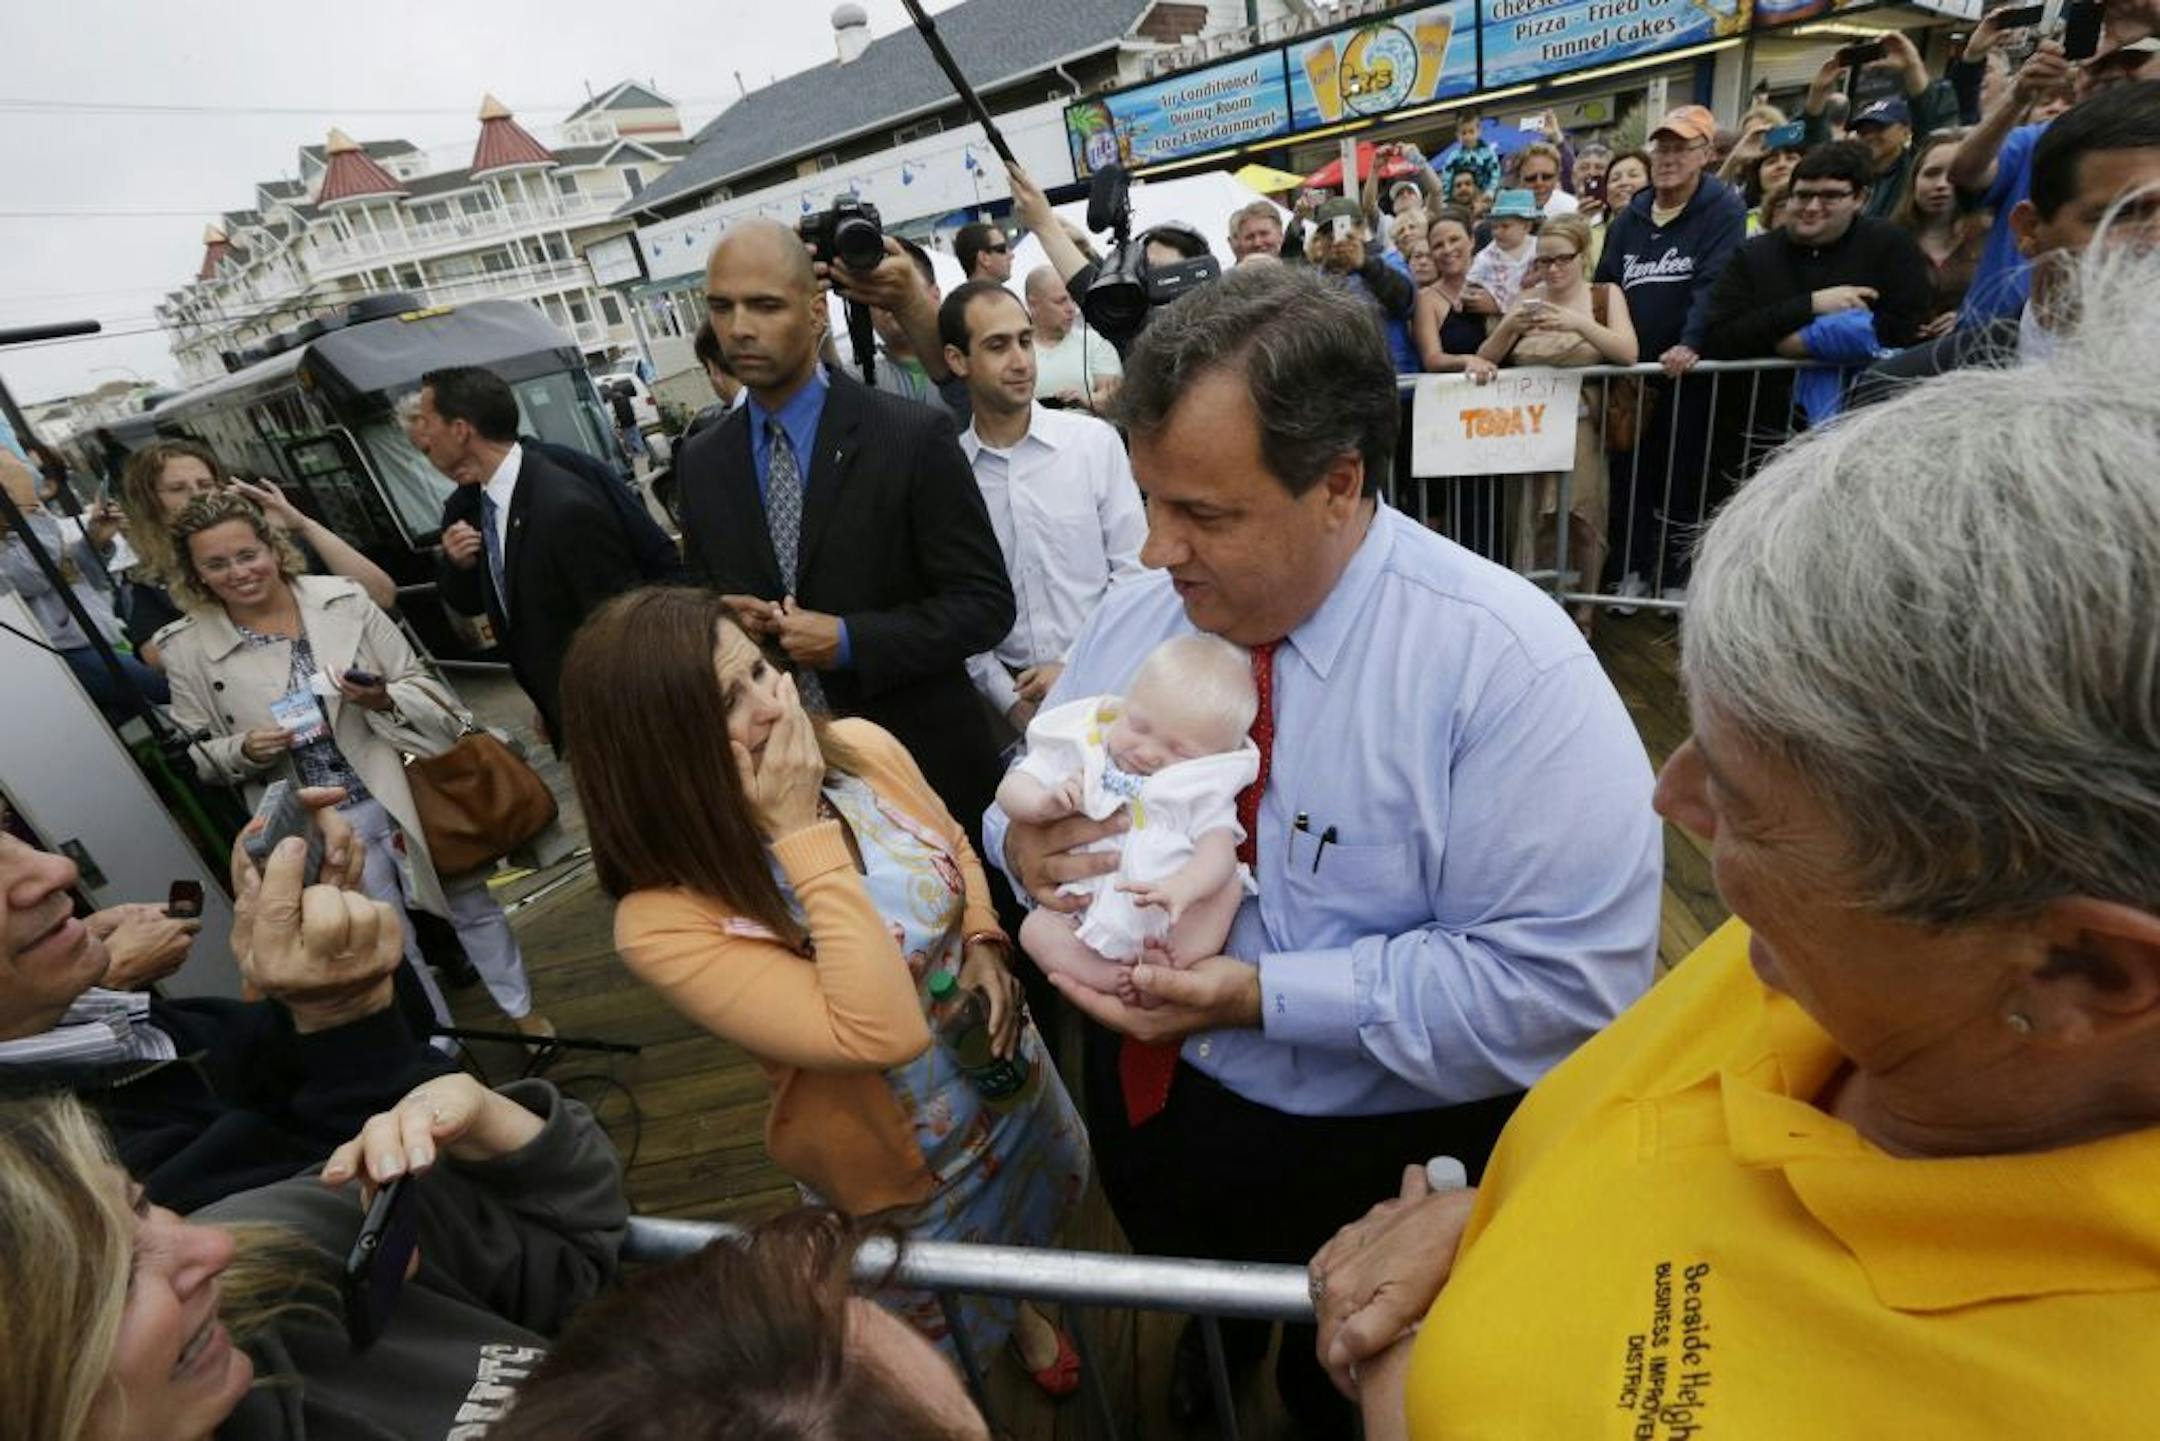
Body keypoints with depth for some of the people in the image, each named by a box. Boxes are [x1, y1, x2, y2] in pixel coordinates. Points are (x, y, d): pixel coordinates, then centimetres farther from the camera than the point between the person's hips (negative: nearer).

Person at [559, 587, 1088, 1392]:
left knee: (1038, 1219, 35)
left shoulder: (860, 746, -18)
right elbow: (882, 1033, -40)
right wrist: (803, 833, -39)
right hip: (901, 1172, -4)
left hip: (1013, 1071, 5)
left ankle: (1019, 1306, 69)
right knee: (950, 1353, 25)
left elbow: (957, 851, 2)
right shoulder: (664, 922, -33)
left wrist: (984, 945, -16)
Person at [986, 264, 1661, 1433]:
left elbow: (1568, 983, -27)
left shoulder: (1506, 663, -26)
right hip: (1140, 1097, 5)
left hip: (1374, 1159, -4)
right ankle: (1213, 1340, 68)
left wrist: (1264, 995, -31)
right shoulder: (1133, 614, -8)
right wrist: (1027, 840, -22)